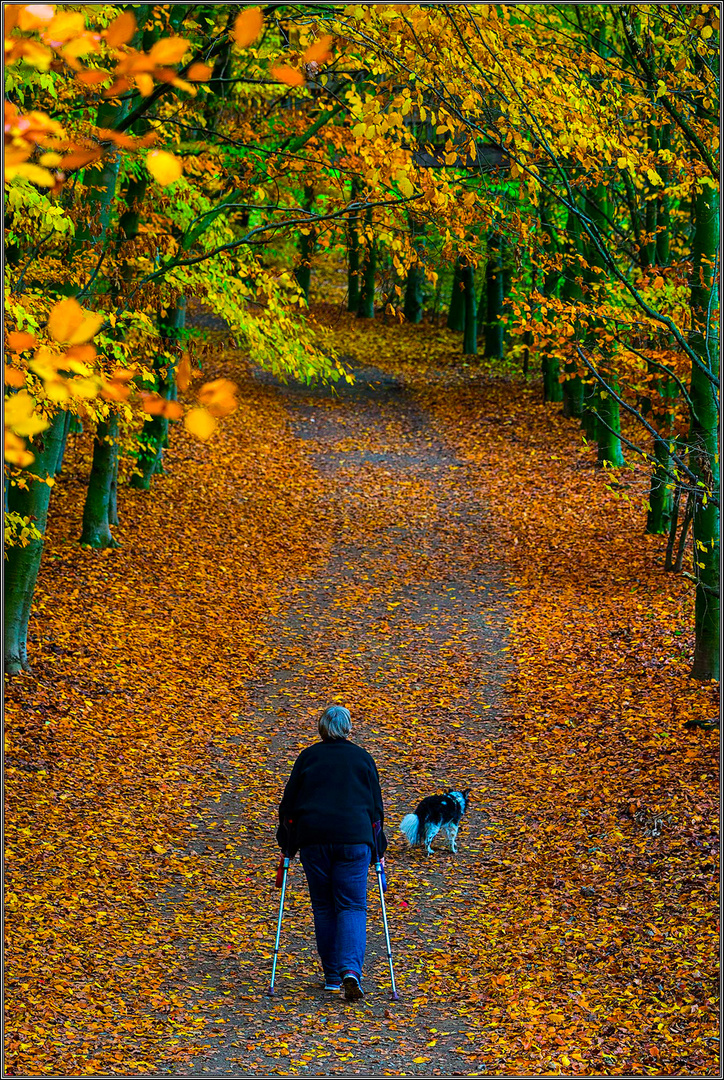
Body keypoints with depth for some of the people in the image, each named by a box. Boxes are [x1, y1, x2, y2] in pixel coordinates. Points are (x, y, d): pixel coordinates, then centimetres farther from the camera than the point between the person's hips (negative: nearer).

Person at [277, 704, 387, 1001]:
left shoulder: (308, 757, 8)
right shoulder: (362, 758, 9)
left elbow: (289, 803, 10)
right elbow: (376, 804, 12)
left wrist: (287, 845, 19)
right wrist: (377, 847, 20)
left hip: (313, 839, 0)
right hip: (354, 838, 0)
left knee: (323, 907, 11)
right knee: (352, 906, 1)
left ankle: (332, 976, 13)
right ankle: (350, 970, -19)